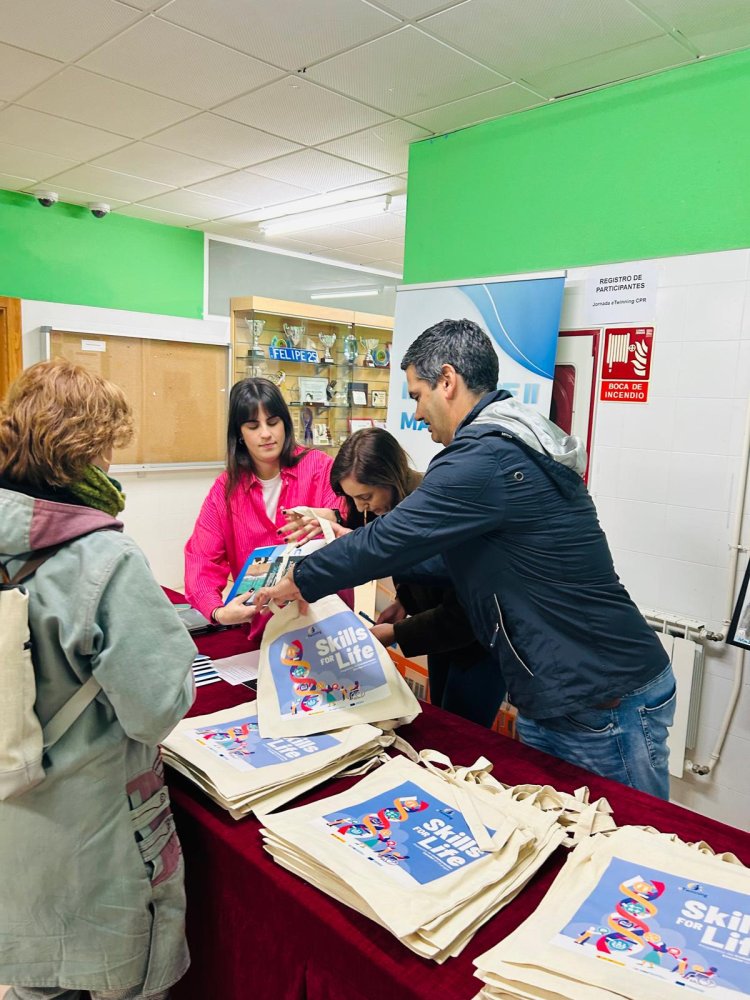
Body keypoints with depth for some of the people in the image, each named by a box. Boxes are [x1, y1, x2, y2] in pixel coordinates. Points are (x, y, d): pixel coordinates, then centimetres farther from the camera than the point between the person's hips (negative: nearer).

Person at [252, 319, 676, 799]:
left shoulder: (485, 460, -23)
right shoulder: (517, 445, 10)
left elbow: (389, 540, -18)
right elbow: (455, 551, 16)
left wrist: (298, 582, -2)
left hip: (605, 705, -9)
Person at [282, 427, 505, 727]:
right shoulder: (396, 503, -8)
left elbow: (463, 613, -28)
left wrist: (397, 633, -22)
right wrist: (405, 601, -6)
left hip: (477, 639, -8)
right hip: (445, 632, 8)